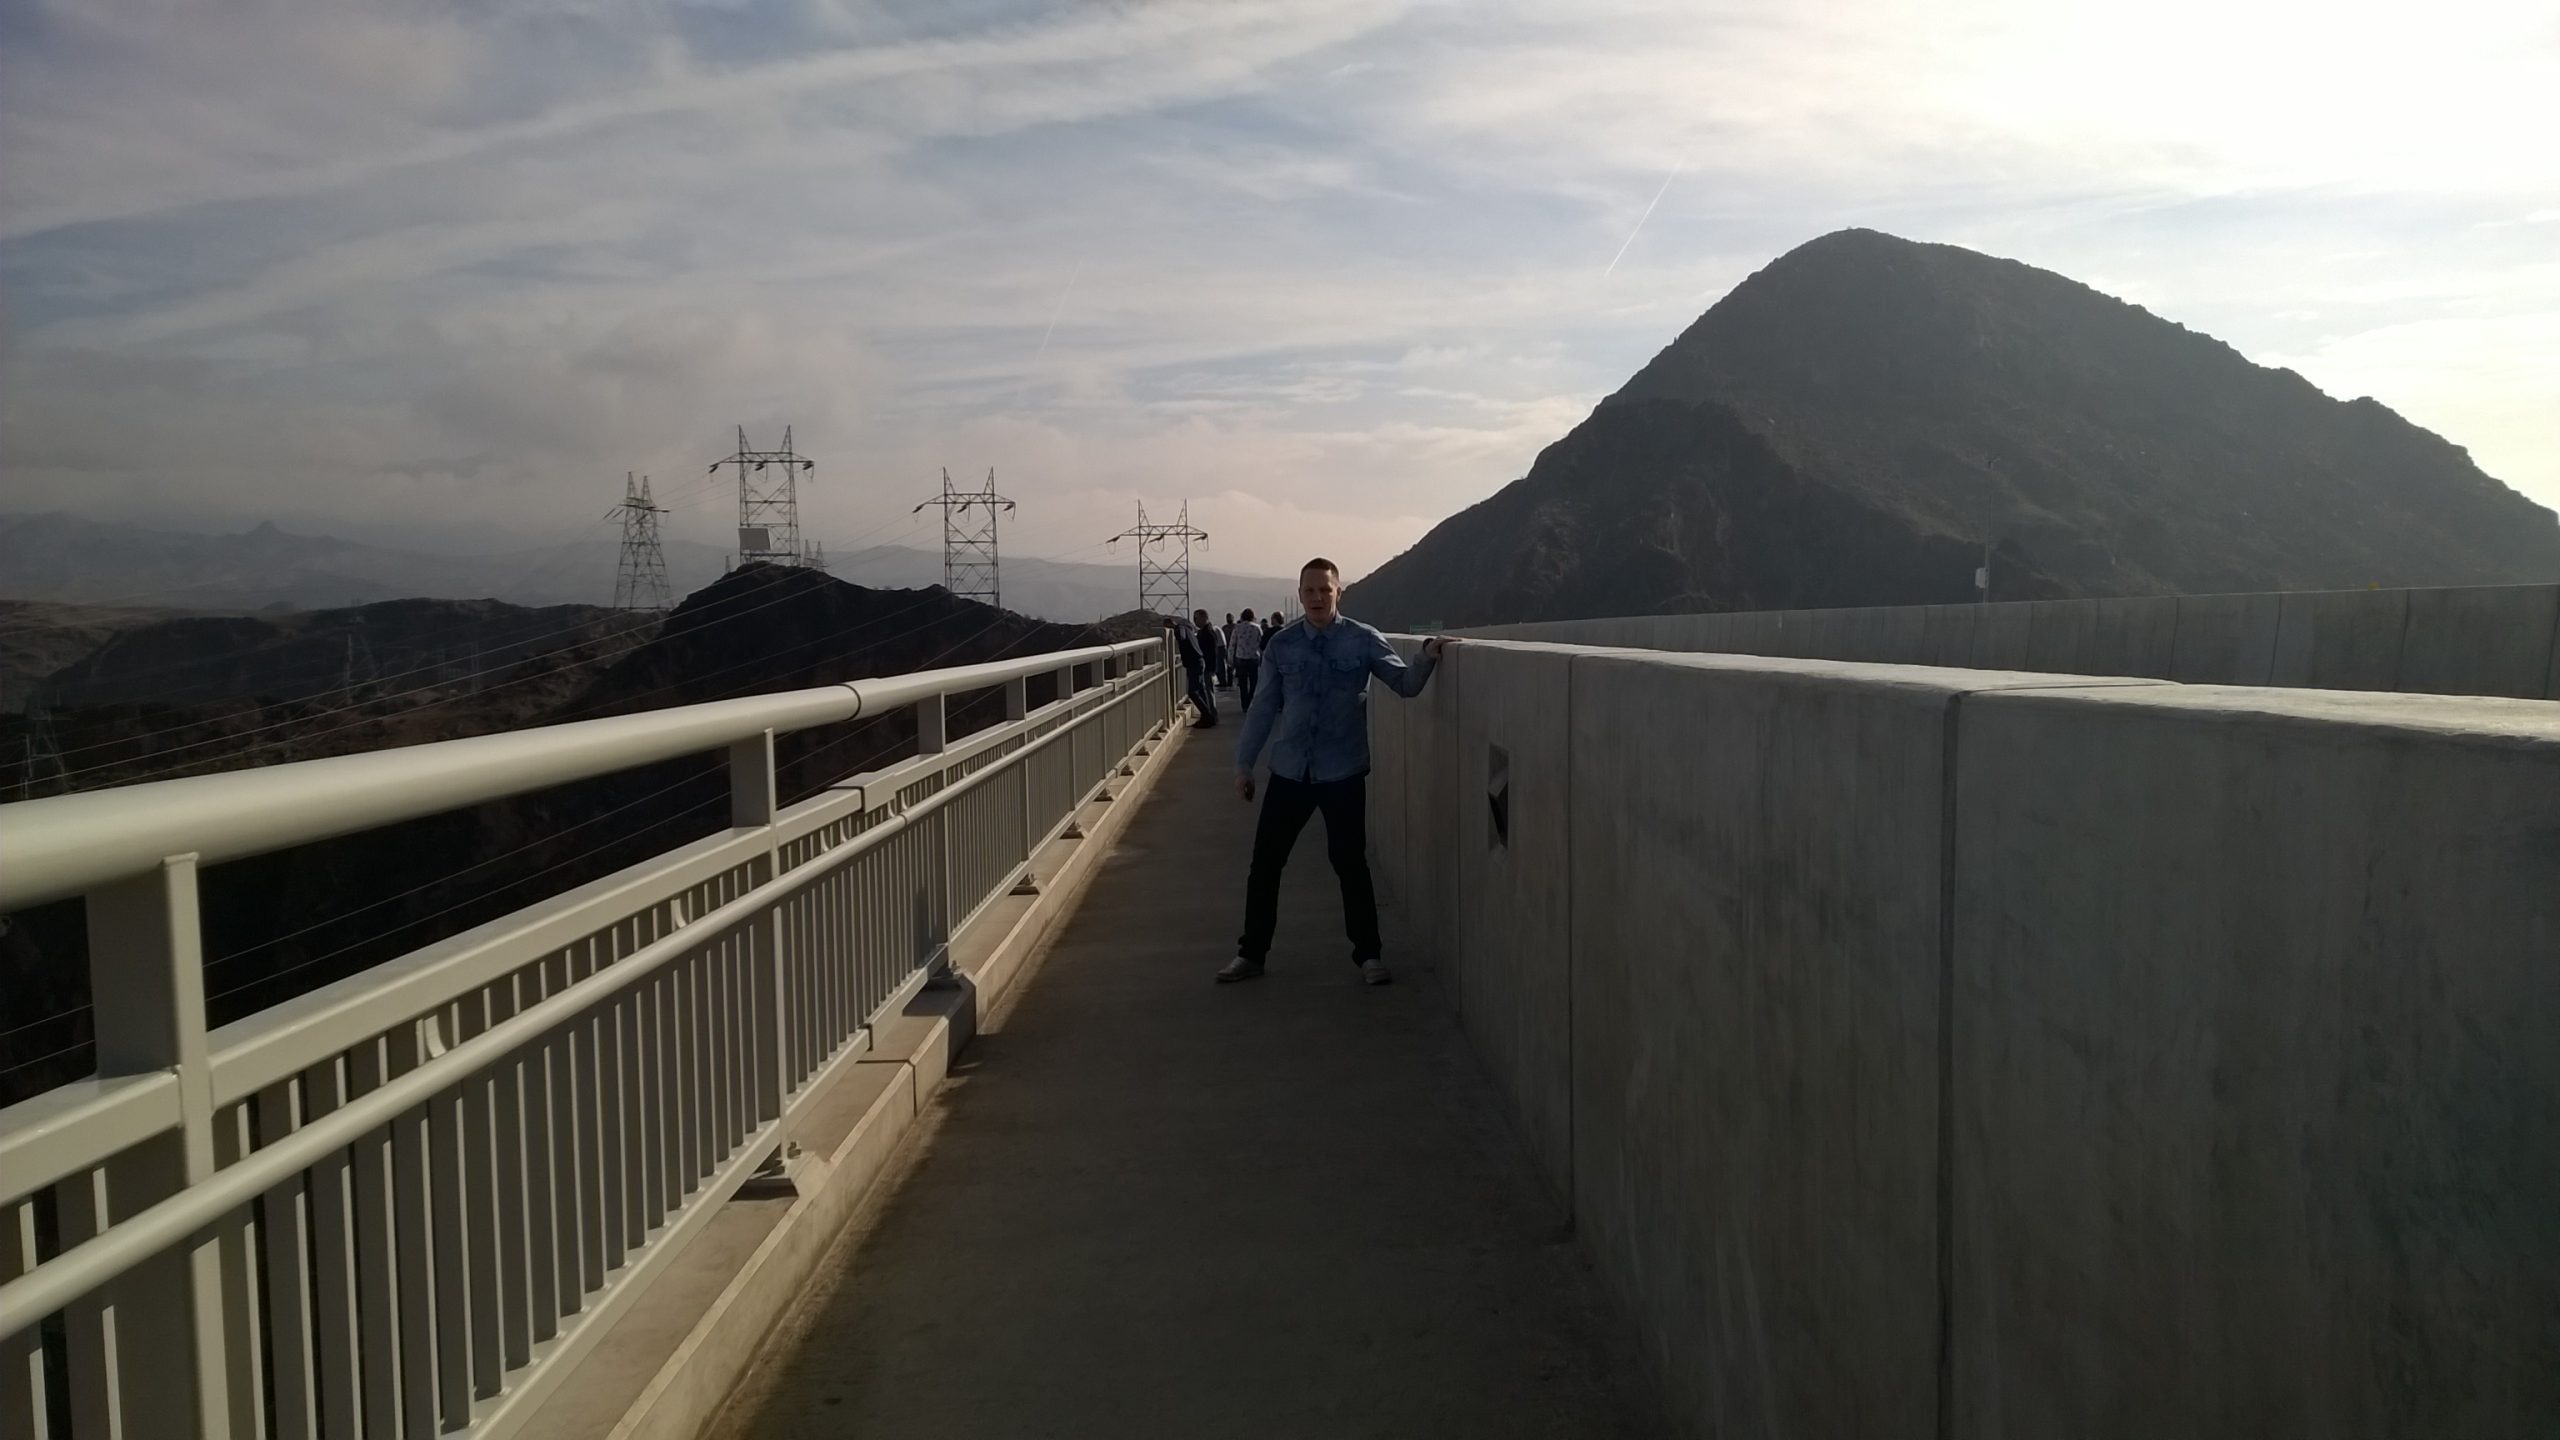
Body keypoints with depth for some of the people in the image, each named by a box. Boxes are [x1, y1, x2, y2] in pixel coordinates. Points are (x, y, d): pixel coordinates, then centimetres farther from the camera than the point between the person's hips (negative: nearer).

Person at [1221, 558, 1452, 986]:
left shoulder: (1363, 640, -4)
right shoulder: (1281, 645, 0)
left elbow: (1405, 685, -5)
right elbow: (1264, 707, 5)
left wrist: (1427, 658, -24)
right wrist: (1244, 763, 7)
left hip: (1343, 773, -2)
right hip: (1289, 771, 2)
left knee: (1350, 863, 4)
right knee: (1265, 862, 6)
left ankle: (1368, 955, 19)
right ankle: (1251, 953, 21)